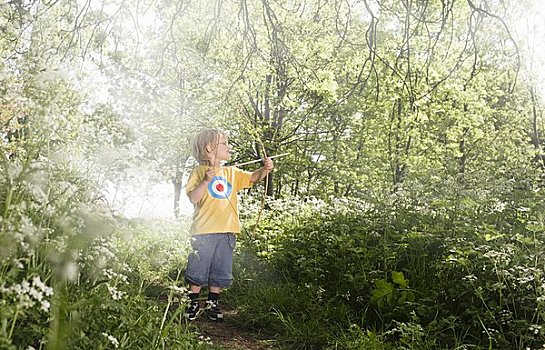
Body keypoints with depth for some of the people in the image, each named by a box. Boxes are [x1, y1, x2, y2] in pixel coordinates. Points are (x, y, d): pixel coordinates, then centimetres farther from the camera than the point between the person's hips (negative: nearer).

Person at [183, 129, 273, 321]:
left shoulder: (232, 173, 12)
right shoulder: (199, 172, -3)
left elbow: (252, 178, 10)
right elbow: (193, 198, -11)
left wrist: (264, 169, -9)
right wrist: (206, 180, -23)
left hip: (227, 231, 5)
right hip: (204, 231, -5)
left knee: (220, 271, 11)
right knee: (198, 269, 4)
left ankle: (213, 303, 26)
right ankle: (193, 303, 21)